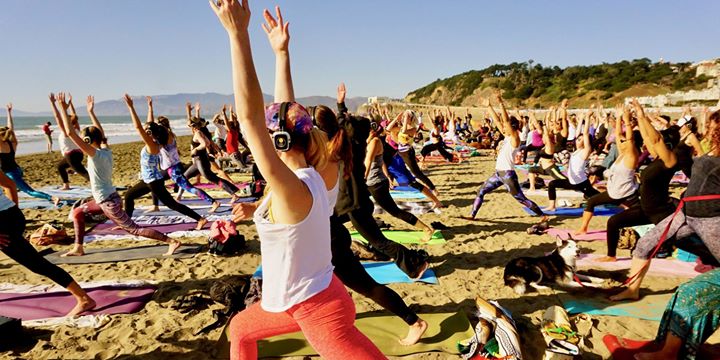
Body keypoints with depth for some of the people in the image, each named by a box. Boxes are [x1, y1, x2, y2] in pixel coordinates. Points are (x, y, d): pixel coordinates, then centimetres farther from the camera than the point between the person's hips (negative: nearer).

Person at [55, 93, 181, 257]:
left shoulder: (95, 155, -19)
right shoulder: (106, 151, 3)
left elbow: (71, 133, -22)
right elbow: (100, 133, 21)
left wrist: (63, 109, -17)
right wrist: (91, 112, 25)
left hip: (109, 202, -9)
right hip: (107, 199, 9)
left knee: (134, 229, -6)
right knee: (77, 213, 23)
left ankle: (172, 241, -9)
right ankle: (78, 248, 28)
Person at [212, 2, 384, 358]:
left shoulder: (292, 189, -29)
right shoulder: (306, 174, -5)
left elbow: (249, 115, -36)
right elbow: (285, 111, 4)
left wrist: (238, 33, -35)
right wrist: (281, 52, 7)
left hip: (319, 308, -9)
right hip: (306, 298, 9)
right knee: (239, 328, 28)